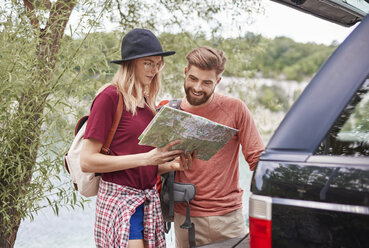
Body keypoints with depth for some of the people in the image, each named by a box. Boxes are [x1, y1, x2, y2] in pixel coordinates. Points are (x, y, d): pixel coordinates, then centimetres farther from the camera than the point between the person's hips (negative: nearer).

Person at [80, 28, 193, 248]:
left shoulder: (147, 102, 12)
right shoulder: (110, 97, -9)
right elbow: (88, 161, -15)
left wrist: (171, 165, -2)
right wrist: (146, 158, -19)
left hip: (148, 201, 7)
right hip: (120, 199, -7)